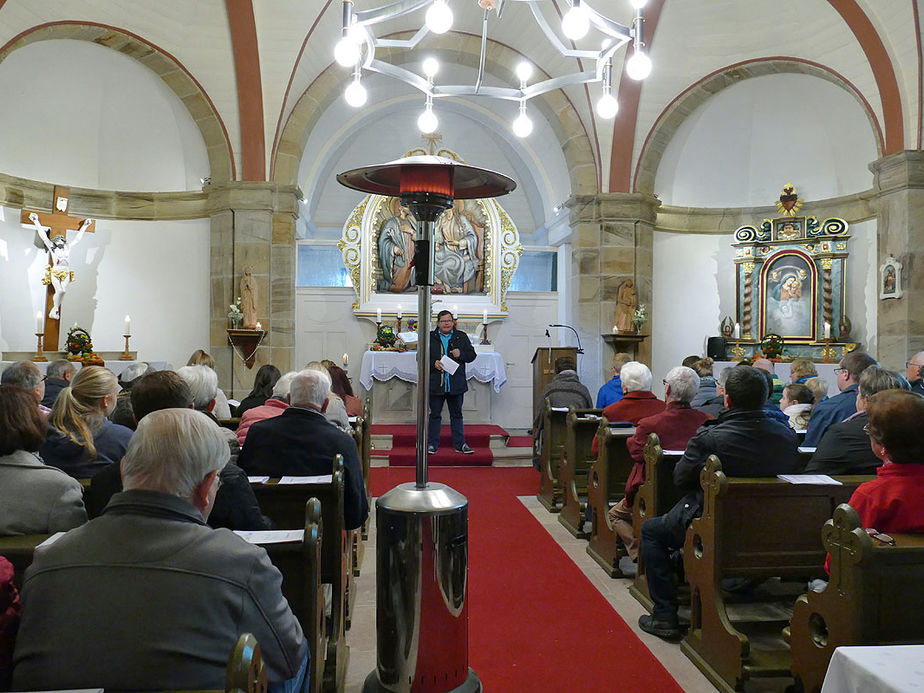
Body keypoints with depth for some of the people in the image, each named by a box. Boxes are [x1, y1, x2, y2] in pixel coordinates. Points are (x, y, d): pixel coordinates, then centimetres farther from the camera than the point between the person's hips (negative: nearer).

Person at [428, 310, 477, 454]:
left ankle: (460, 444, 16)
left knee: (456, 415, 9)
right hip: (435, 384, -1)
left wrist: (460, 354, -11)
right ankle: (432, 444, 14)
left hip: (456, 385, 1)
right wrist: (433, 363, -12)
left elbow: (472, 355, 8)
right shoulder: (430, 337, 4)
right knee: (435, 415, 6)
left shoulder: (462, 337, 8)